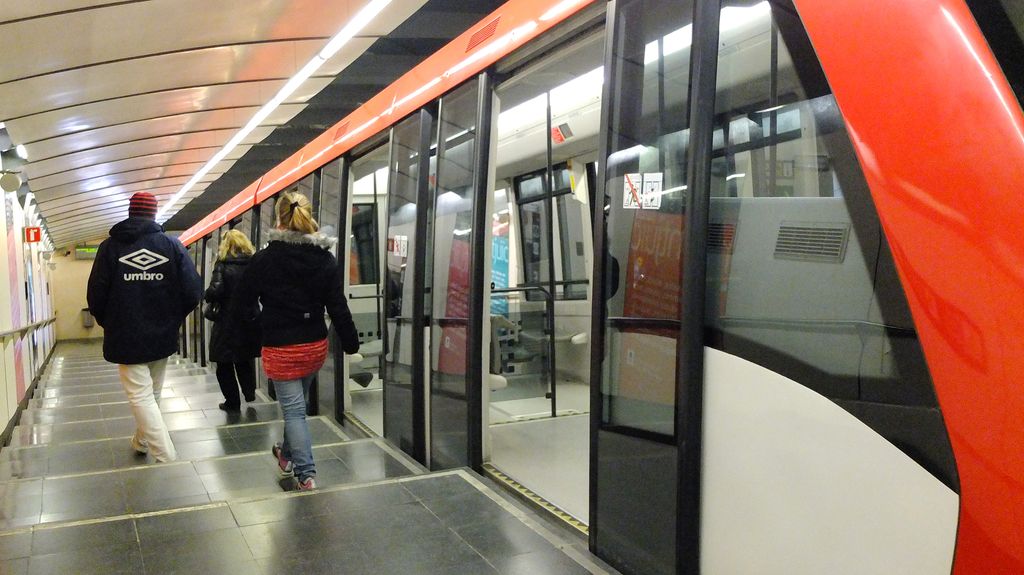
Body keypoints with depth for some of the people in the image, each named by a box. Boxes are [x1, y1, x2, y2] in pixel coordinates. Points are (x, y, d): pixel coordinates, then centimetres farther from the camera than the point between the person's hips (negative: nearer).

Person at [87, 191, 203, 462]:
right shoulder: (173, 245, -3)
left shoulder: (110, 246, -4)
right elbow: (193, 291, -8)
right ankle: (142, 440, 39)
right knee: (152, 393, 21)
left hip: (126, 338, -2)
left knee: (140, 396, -2)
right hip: (162, 337, 3)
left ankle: (167, 459, -9)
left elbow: (95, 296, -5)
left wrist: (109, 323, 15)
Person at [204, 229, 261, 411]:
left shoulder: (223, 264, -10)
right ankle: (249, 391, 22)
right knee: (245, 359, 24)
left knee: (225, 363, 10)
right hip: (251, 318, 4)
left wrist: (208, 297, 0)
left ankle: (232, 401, 14)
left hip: (228, 320, -4)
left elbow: (215, 290, -20)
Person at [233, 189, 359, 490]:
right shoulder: (326, 259, -5)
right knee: (299, 402, 24)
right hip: (315, 345, 4)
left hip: (280, 349, -4)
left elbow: (241, 302, -2)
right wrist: (352, 344, 3)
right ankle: (288, 454, 43)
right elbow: (338, 307, -5)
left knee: (293, 409, 5)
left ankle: (306, 473, 6)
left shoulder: (264, 259, -13)